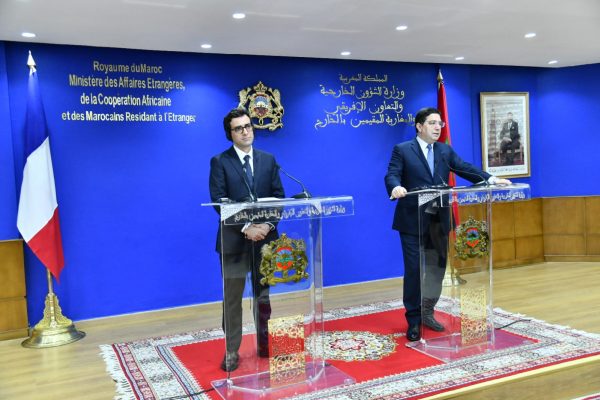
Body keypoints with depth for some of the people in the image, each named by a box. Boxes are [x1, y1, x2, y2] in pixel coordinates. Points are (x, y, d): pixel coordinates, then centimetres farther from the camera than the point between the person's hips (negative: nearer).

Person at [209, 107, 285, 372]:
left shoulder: (268, 160, 10)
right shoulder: (220, 162, 0)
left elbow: (279, 197, 5)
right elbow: (219, 201, -10)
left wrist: (268, 225, -12)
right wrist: (246, 228, -18)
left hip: (265, 237, 3)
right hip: (234, 239, -3)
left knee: (264, 295, 12)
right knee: (232, 298, 4)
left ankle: (265, 345, 26)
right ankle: (232, 351, 15)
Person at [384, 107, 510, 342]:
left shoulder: (445, 151, 14)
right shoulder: (402, 150, -2)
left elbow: (466, 169, 7)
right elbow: (392, 174, -13)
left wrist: (491, 179, -7)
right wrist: (396, 187, -36)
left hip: (439, 220, 5)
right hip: (413, 220, -5)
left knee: (437, 268, 11)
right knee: (414, 270, -1)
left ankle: (427, 313, 28)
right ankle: (413, 320, 11)